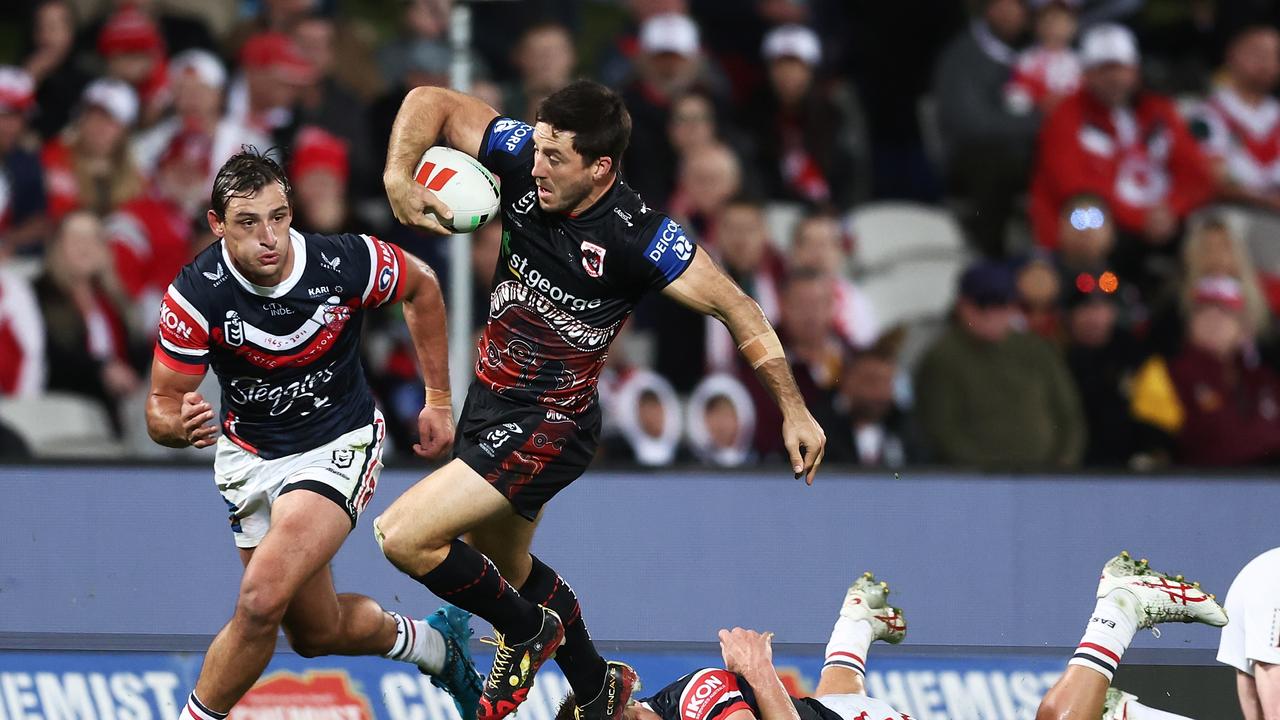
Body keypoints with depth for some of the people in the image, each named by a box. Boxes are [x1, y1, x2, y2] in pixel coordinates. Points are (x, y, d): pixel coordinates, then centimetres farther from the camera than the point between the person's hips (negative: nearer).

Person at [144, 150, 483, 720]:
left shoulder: (346, 263, -22)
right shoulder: (195, 294, -23)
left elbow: (421, 287, 1)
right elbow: (160, 408, -15)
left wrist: (438, 400, 5)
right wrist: (182, 425, -40)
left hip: (339, 444, -3)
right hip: (251, 454, 3)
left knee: (262, 598, -24)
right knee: (316, 633, 12)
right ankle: (434, 643, 41)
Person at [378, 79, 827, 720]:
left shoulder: (637, 237, -24)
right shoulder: (525, 161, -11)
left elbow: (736, 309, -16)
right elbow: (432, 103, -2)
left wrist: (793, 411, -15)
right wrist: (399, 178, -20)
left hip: (550, 423, -7)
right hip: (489, 399, 7)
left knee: (403, 537, -17)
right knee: (508, 570, 25)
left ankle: (527, 631, 8)